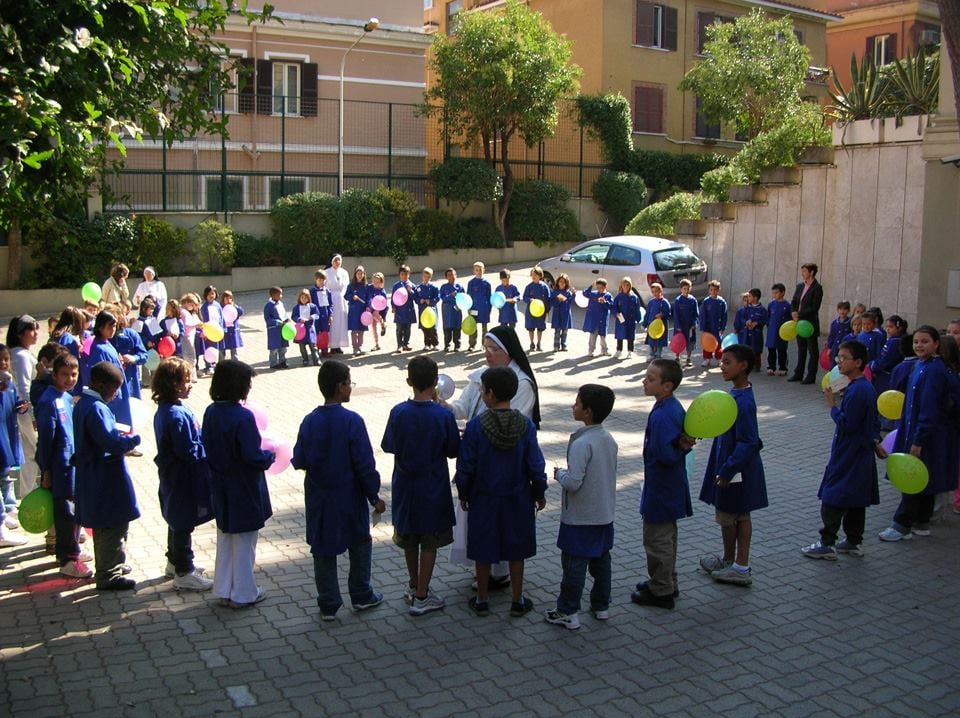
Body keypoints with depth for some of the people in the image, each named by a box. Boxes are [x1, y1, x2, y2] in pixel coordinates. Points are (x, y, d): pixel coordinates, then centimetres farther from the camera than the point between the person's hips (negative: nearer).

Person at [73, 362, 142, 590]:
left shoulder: (83, 404, 9)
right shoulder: (97, 409, -22)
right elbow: (112, 442, -28)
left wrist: (121, 436, 6)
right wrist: (134, 439, -13)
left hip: (94, 479, 10)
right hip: (106, 480, -10)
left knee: (105, 526, 21)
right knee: (114, 526, 0)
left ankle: (109, 566, 34)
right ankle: (108, 576, 8)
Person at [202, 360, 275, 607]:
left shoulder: (211, 413, -3)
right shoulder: (243, 417, -24)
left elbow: (206, 447, 4)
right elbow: (253, 457, -24)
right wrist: (270, 455, -6)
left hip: (221, 488, 7)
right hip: (244, 490, -7)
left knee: (224, 539, 19)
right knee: (244, 542, 8)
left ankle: (223, 590, 28)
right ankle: (243, 594, 19)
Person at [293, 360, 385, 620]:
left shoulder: (309, 421, -6)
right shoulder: (352, 421, -18)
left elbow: (299, 460, -1)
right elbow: (365, 464, -16)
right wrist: (375, 496, -5)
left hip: (318, 498, 3)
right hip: (349, 496, -3)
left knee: (323, 549, 12)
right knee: (360, 544, 17)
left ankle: (328, 605, 17)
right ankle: (361, 596, 27)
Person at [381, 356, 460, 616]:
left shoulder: (398, 412, -13)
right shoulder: (444, 416, -18)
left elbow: (388, 446, -2)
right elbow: (453, 451, -7)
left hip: (405, 486, 3)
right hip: (433, 487, -3)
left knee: (409, 538, 20)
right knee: (429, 542, 10)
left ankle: (414, 587, 34)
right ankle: (421, 597, 14)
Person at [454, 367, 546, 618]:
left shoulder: (475, 426, -16)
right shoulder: (526, 426, -12)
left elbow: (465, 466, -9)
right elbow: (535, 465, -6)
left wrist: (463, 494, 6)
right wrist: (539, 494, 9)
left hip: (483, 500, -1)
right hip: (517, 500, 1)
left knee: (483, 551, 13)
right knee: (516, 550, 15)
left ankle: (481, 601, 25)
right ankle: (518, 601, 24)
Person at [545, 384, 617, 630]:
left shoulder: (581, 444, -24)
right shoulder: (609, 439, 2)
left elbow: (573, 482, -26)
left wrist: (559, 473, -6)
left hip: (580, 518, -8)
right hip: (605, 515, 8)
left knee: (574, 564, 3)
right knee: (601, 561, 18)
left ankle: (568, 613, 11)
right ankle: (601, 606, 30)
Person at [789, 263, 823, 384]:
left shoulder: (817, 288, -10)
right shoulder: (800, 286, 11)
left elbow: (815, 307, -16)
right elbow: (793, 302, 12)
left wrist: (800, 314, -19)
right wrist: (794, 312, -8)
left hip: (810, 323, -7)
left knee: (812, 350, 3)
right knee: (801, 349, 14)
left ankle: (811, 376, 7)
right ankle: (798, 374, 21)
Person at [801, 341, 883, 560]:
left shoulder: (856, 391, -23)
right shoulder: (868, 388, 9)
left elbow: (846, 423, -24)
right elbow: (874, 421, 17)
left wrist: (832, 405, -14)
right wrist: (875, 441, 25)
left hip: (848, 457, -10)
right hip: (861, 455, 10)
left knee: (832, 501, -3)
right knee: (856, 500, 16)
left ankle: (827, 544, 3)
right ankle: (854, 541, 25)